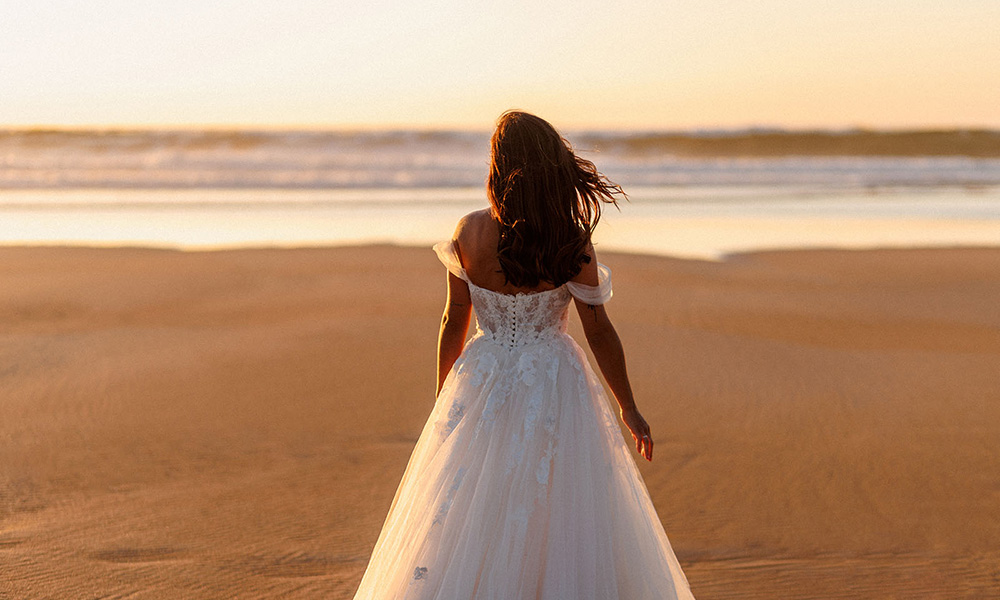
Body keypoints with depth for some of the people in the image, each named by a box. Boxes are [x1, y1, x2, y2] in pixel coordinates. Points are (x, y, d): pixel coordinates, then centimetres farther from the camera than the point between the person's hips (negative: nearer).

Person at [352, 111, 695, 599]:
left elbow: (454, 324, 1)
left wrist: (443, 402, 15)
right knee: (566, 522, 9)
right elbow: (599, 332, -7)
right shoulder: (572, 243, -12)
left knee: (464, 532, 12)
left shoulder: (469, 233, -7)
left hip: (483, 386, 2)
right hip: (555, 392, -2)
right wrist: (629, 410, 5)